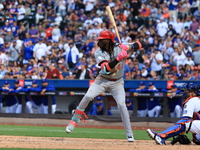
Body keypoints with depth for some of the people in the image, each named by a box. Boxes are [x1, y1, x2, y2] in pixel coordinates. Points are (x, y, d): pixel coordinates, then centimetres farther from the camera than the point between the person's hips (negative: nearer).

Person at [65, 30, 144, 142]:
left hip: (117, 82, -1)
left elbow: (139, 45, -7)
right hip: (103, 80, 1)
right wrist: (118, 58, -40)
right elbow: (107, 68, -27)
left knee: (122, 105, -13)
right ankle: (75, 120, 2)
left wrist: (130, 49, -28)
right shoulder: (99, 53, -13)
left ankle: (129, 134, -2)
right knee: (88, 96, -17)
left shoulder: (120, 48, -11)